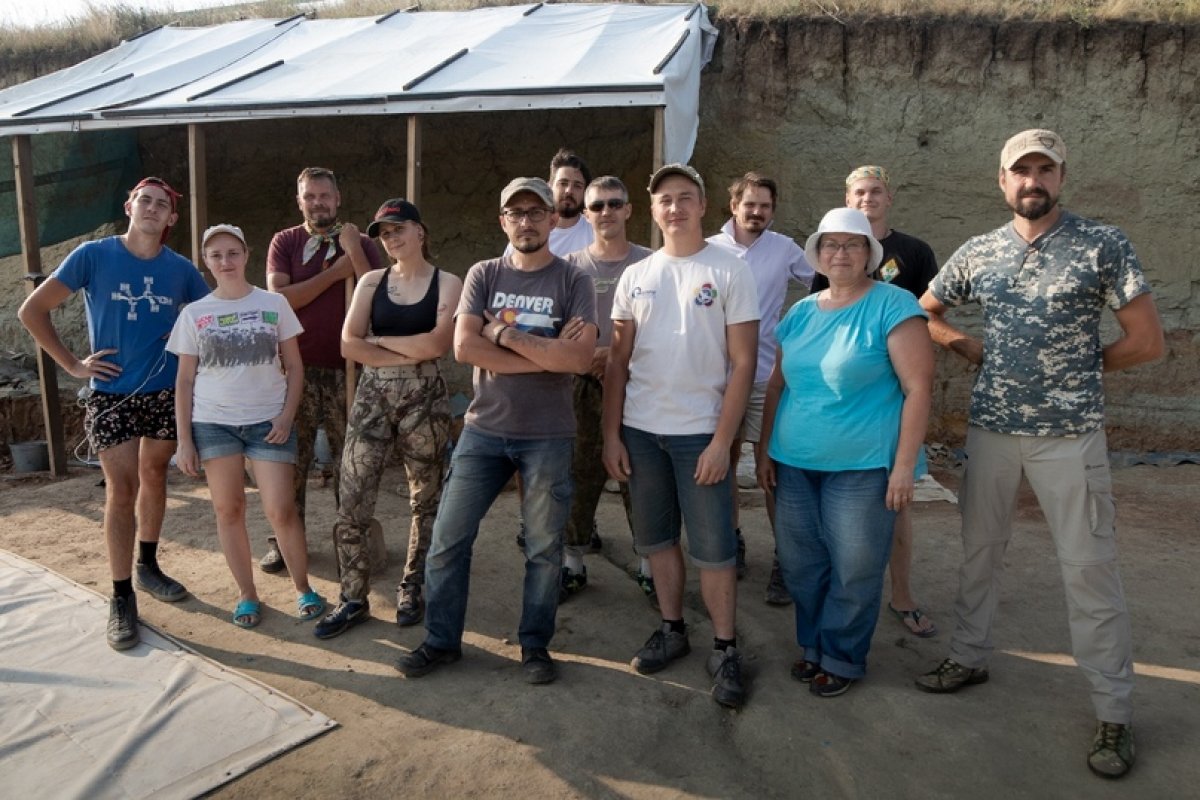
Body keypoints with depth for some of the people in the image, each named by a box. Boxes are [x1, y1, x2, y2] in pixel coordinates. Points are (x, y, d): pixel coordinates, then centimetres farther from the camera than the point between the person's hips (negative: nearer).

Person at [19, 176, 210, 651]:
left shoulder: (181, 269, 0)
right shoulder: (93, 256, -7)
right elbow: (32, 311, -4)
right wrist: (73, 365, -7)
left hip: (166, 393, 3)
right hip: (111, 394, -3)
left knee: (154, 477, 14)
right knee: (122, 491, -5)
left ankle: (147, 566, 32)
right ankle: (122, 597, 5)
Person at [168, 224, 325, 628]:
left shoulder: (274, 304, 1)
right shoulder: (194, 314, 4)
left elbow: (294, 366, 4)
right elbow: (184, 380, 5)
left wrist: (287, 415, -9)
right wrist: (184, 439, 1)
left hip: (268, 421, -1)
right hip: (213, 423, 2)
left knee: (281, 510, -5)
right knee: (228, 510, 6)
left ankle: (303, 588, 14)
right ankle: (247, 595, 20)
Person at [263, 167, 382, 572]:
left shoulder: (361, 243, 5)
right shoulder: (284, 242, 4)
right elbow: (279, 297, -11)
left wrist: (354, 252, -15)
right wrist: (335, 273, -12)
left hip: (347, 367, 0)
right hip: (297, 366, 0)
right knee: (292, 457, 7)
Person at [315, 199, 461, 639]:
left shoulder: (447, 283, -1)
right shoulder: (371, 282, 9)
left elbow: (438, 344, -16)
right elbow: (349, 344, -3)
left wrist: (381, 341, -6)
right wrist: (409, 354, -11)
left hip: (424, 399, -2)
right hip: (372, 396, 3)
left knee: (426, 500, 8)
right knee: (351, 503, -2)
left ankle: (410, 590, 26)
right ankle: (354, 599, 13)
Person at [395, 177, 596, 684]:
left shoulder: (573, 282, -2)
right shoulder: (483, 276, 4)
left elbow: (580, 358, -17)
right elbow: (465, 347, -11)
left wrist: (505, 333, -13)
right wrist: (548, 355, -14)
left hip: (548, 436, -2)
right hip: (484, 429, 2)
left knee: (544, 547, 8)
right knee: (449, 537, 6)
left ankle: (535, 645, 26)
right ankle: (441, 640, 24)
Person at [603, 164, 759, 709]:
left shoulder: (729, 271, -3)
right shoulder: (635, 277, 8)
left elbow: (742, 363, -6)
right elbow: (618, 362, 9)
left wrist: (721, 441, -12)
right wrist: (610, 434, 3)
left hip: (700, 433, -4)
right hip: (640, 430, 4)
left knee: (713, 547, 1)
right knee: (657, 538, 13)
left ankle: (725, 649, 15)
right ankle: (672, 630, 29)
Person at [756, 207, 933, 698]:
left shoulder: (893, 306, -7)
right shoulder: (801, 312, 10)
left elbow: (918, 388, -12)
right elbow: (778, 384, 15)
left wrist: (905, 464, -16)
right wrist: (764, 449, 12)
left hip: (862, 466, -5)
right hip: (793, 464, 6)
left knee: (854, 570, 4)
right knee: (800, 564, 13)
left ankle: (842, 658, 24)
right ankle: (813, 646, 33)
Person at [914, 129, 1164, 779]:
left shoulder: (1103, 244, -4)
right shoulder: (977, 252, 6)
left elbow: (1147, 341, -3)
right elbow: (924, 312, 18)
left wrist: (1079, 368, 2)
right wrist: (973, 350, 5)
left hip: (1070, 434, -3)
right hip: (990, 428, 4)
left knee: (1089, 568, 1)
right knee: (979, 550, 14)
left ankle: (1114, 712, 14)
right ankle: (969, 657, 32)